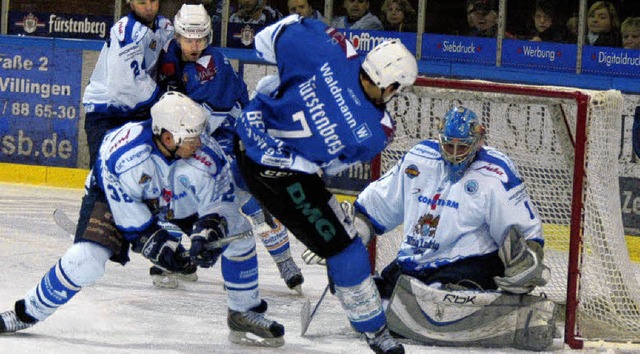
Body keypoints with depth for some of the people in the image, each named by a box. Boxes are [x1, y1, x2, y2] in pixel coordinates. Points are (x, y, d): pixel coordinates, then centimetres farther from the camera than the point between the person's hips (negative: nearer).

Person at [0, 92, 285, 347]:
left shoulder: (207, 155, -29)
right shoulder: (122, 151, -38)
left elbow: (219, 201, -17)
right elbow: (124, 205, -28)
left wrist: (208, 233, -35)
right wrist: (153, 242, -26)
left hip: (179, 201, 4)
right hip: (113, 197, -4)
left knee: (237, 230, -9)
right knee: (85, 260, -24)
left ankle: (244, 314, 8)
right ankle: (26, 313, -3)